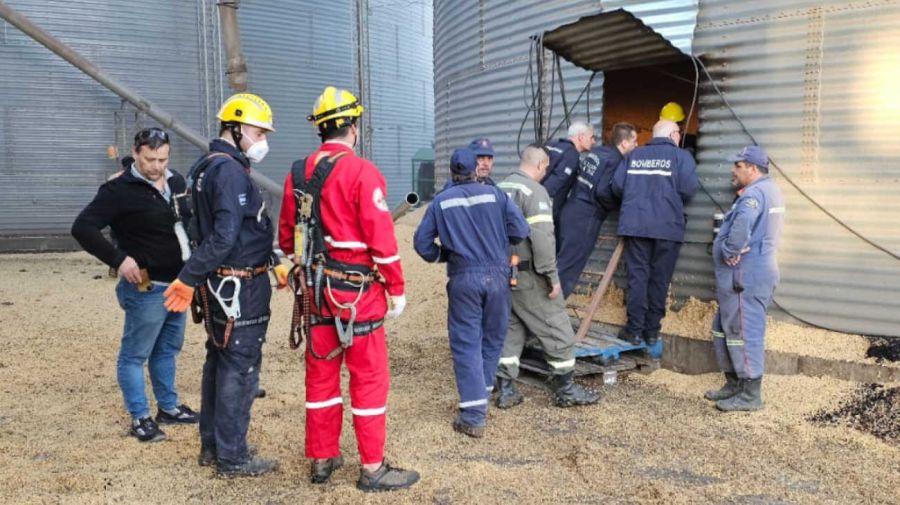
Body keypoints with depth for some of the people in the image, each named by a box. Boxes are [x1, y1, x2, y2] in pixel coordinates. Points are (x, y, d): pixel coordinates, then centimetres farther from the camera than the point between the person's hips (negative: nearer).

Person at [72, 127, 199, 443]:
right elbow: (83, 227, -17)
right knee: (135, 354, 4)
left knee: (168, 349, 18)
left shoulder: (177, 183, 7)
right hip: (146, 289, -7)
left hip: (178, 284, 7)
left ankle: (168, 407, 32)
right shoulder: (120, 190, -13)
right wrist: (118, 259, -22)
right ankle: (140, 419, 14)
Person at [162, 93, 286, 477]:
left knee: (219, 362, 18)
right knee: (240, 369, 0)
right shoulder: (230, 171, -18)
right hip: (240, 288, -10)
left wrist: (273, 261, 18)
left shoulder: (206, 167, 14)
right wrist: (189, 278, -20)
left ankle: (212, 446, 30)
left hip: (219, 285, 10)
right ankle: (232, 457, 11)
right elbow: (225, 236, -27)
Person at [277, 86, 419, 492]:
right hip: (357, 290, -7)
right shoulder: (361, 171, -14)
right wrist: (397, 289, -9)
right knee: (369, 377, 3)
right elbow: (381, 237, -17)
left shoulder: (297, 173, 7)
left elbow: (286, 234, 13)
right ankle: (373, 469, 11)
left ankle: (321, 459, 26)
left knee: (321, 373, 15)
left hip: (316, 288, 7)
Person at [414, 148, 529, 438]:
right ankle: (481, 394, 30)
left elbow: (422, 242, 1)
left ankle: (473, 416, -3)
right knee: (492, 339, 17)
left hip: (463, 279, -1)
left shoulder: (441, 202, 2)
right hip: (497, 275, 1)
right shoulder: (495, 194, 1)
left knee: (467, 344, 1)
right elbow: (520, 231, -3)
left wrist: (442, 256, 18)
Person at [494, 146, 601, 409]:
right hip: (528, 276, -8)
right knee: (557, 329, 4)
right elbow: (542, 237, -22)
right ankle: (565, 389, 12)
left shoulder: (500, 188, 12)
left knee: (510, 329, 14)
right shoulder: (534, 191, -14)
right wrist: (552, 275, -17)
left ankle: (506, 390, 15)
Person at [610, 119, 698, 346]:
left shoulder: (634, 155, 12)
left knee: (637, 276, 4)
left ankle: (634, 329, 2)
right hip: (668, 226, -2)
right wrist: (675, 204, 12)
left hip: (635, 223, 2)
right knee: (659, 279, 6)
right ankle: (652, 330, 10)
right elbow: (688, 189, -9)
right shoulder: (681, 156, 3)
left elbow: (617, 186, 4)